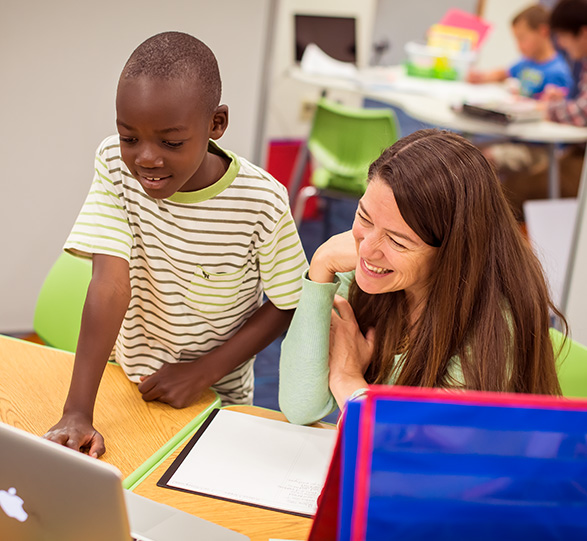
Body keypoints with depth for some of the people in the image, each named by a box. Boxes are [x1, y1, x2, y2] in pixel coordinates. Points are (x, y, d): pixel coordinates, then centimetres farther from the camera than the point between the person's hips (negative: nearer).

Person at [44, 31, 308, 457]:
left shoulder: (262, 202, -22)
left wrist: (203, 372, -18)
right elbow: (110, 286, -25)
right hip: (127, 382, 1)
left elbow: (286, 306, -9)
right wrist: (76, 413, -32)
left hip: (217, 395, -1)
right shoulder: (115, 165, -17)